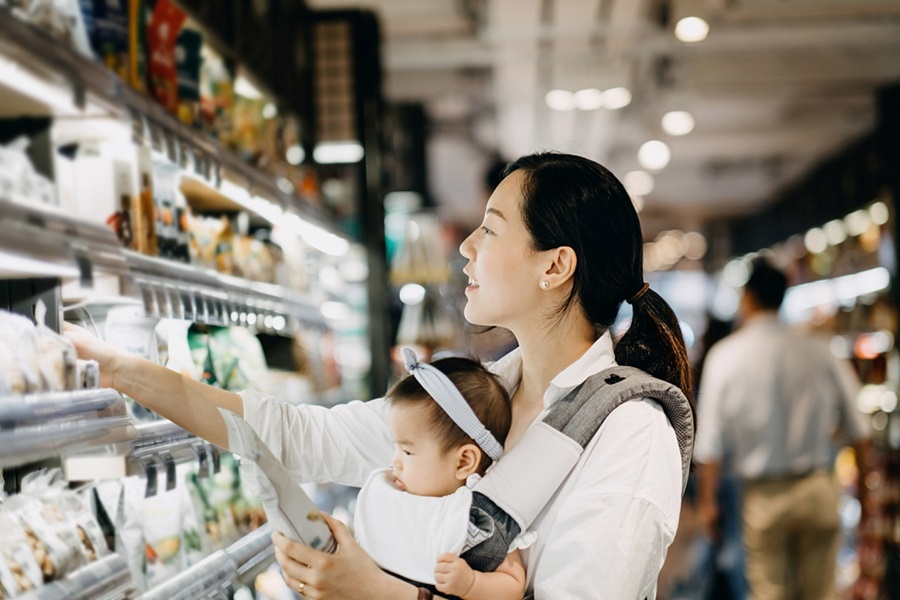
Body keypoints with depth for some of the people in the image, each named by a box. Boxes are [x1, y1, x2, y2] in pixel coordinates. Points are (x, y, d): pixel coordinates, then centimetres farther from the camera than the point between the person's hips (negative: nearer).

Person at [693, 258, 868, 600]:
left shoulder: (725, 356, -7)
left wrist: (706, 500, 4)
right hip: (819, 491, 2)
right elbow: (857, 429, 3)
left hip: (764, 495, -2)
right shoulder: (820, 352, -3)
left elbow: (711, 443, -6)